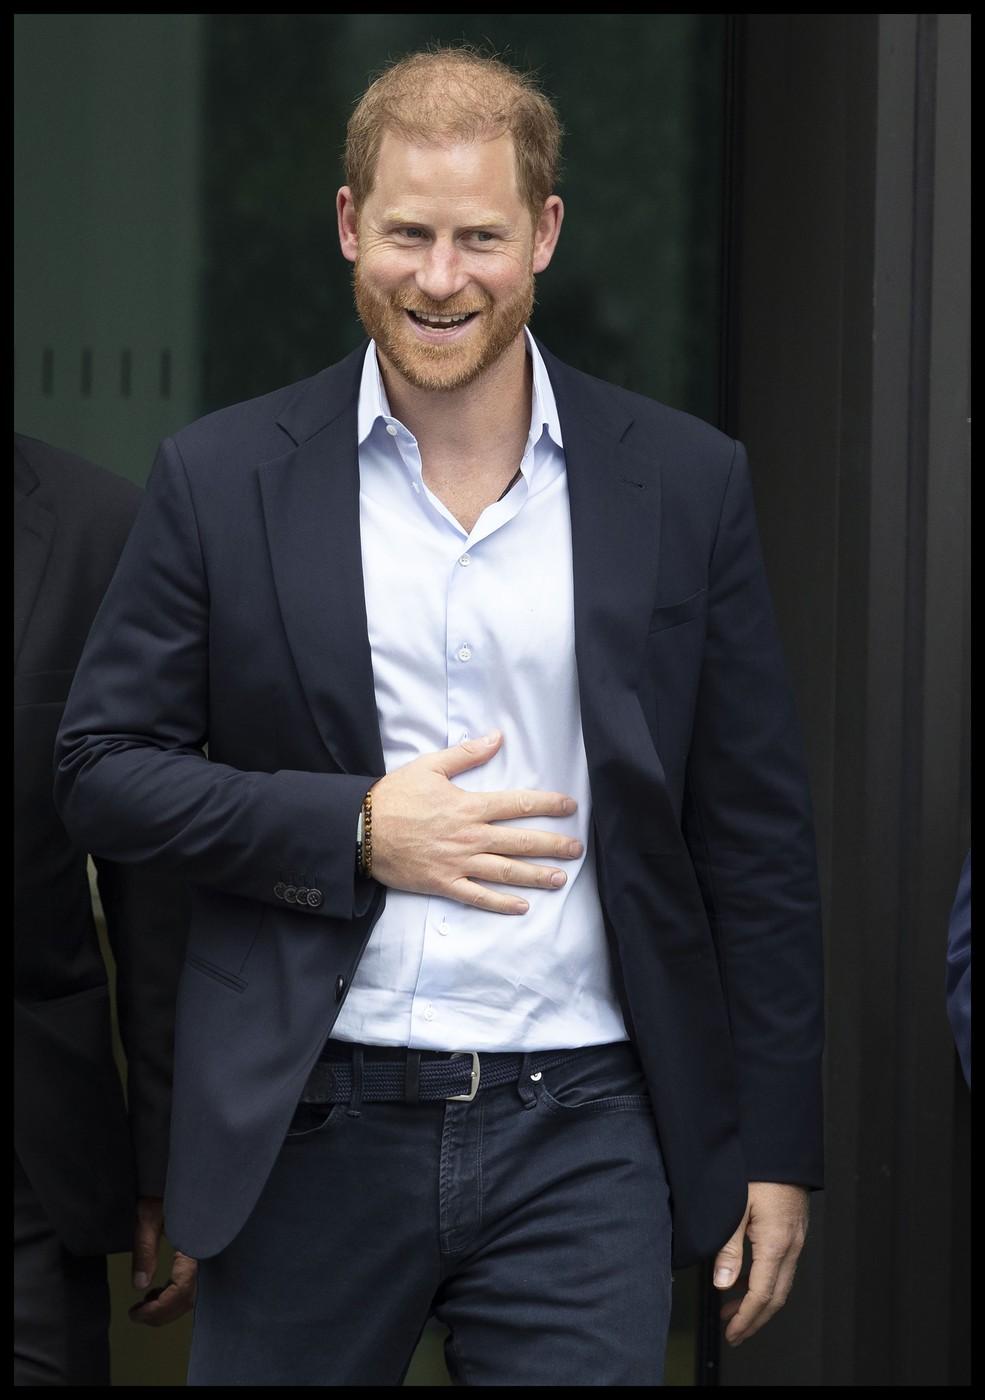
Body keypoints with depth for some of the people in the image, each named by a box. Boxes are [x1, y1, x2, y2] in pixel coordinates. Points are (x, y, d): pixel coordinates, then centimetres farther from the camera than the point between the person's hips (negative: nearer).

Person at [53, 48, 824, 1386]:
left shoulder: (684, 483, 3)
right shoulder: (222, 477, 2)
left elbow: (757, 836, 6)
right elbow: (103, 769, 2)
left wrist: (777, 1148, 4)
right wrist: (354, 830, -11)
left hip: (581, 1133, 0)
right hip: (310, 1132, 0)